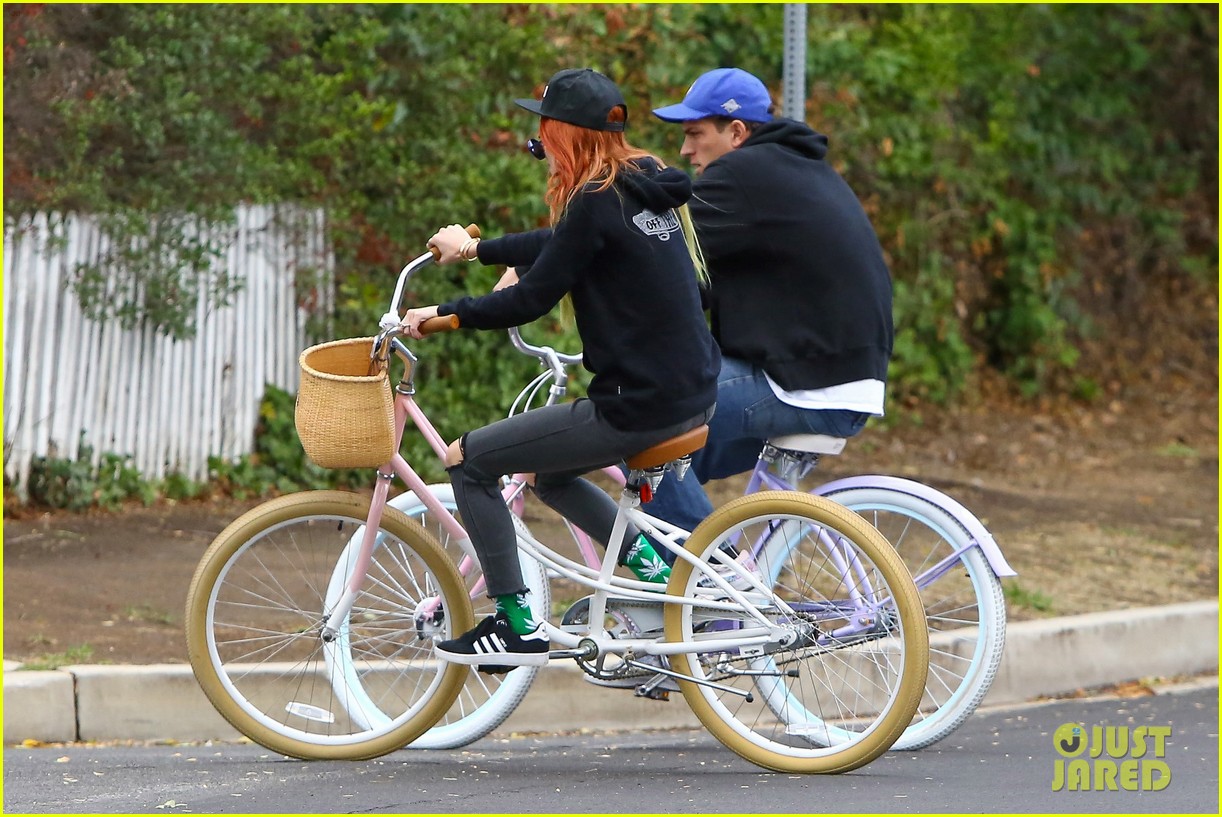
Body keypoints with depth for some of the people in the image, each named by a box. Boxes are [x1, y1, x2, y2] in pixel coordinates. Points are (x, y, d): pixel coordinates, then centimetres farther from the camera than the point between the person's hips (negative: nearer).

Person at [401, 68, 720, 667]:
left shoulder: (597, 202, -17)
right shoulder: (645, 180, 10)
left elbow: (531, 300, -15)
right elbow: (560, 245, 25)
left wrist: (440, 315, -2)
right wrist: (474, 248, 36)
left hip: (639, 407, -10)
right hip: (694, 392, 10)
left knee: (467, 460, 1)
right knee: (547, 475, 29)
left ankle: (516, 626, 3)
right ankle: (654, 568, 19)